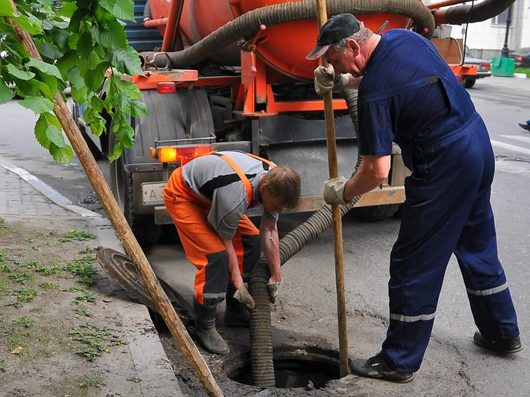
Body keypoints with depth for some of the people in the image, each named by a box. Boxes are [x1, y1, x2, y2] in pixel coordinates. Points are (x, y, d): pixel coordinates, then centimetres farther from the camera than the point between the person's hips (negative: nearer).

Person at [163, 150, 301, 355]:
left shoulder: (274, 181, -17)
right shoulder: (236, 195, -40)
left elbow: (269, 231, -5)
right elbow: (225, 242, -23)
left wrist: (276, 276, 0)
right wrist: (238, 283, -15)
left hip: (208, 193, 9)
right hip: (182, 195, -8)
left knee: (251, 240, 3)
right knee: (215, 255, -21)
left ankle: (236, 313, 16)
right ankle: (204, 326, -4)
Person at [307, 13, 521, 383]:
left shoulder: (374, 93, -22)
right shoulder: (404, 36, 3)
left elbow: (377, 172, -23)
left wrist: (342, 192, -4)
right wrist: (342, 81, 15)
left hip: (445, 167, -9)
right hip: (479, 143, 10)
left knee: (415, 265, 1)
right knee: (478, 245, 23)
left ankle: (399, 362, 14)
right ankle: (502, 332, 39)